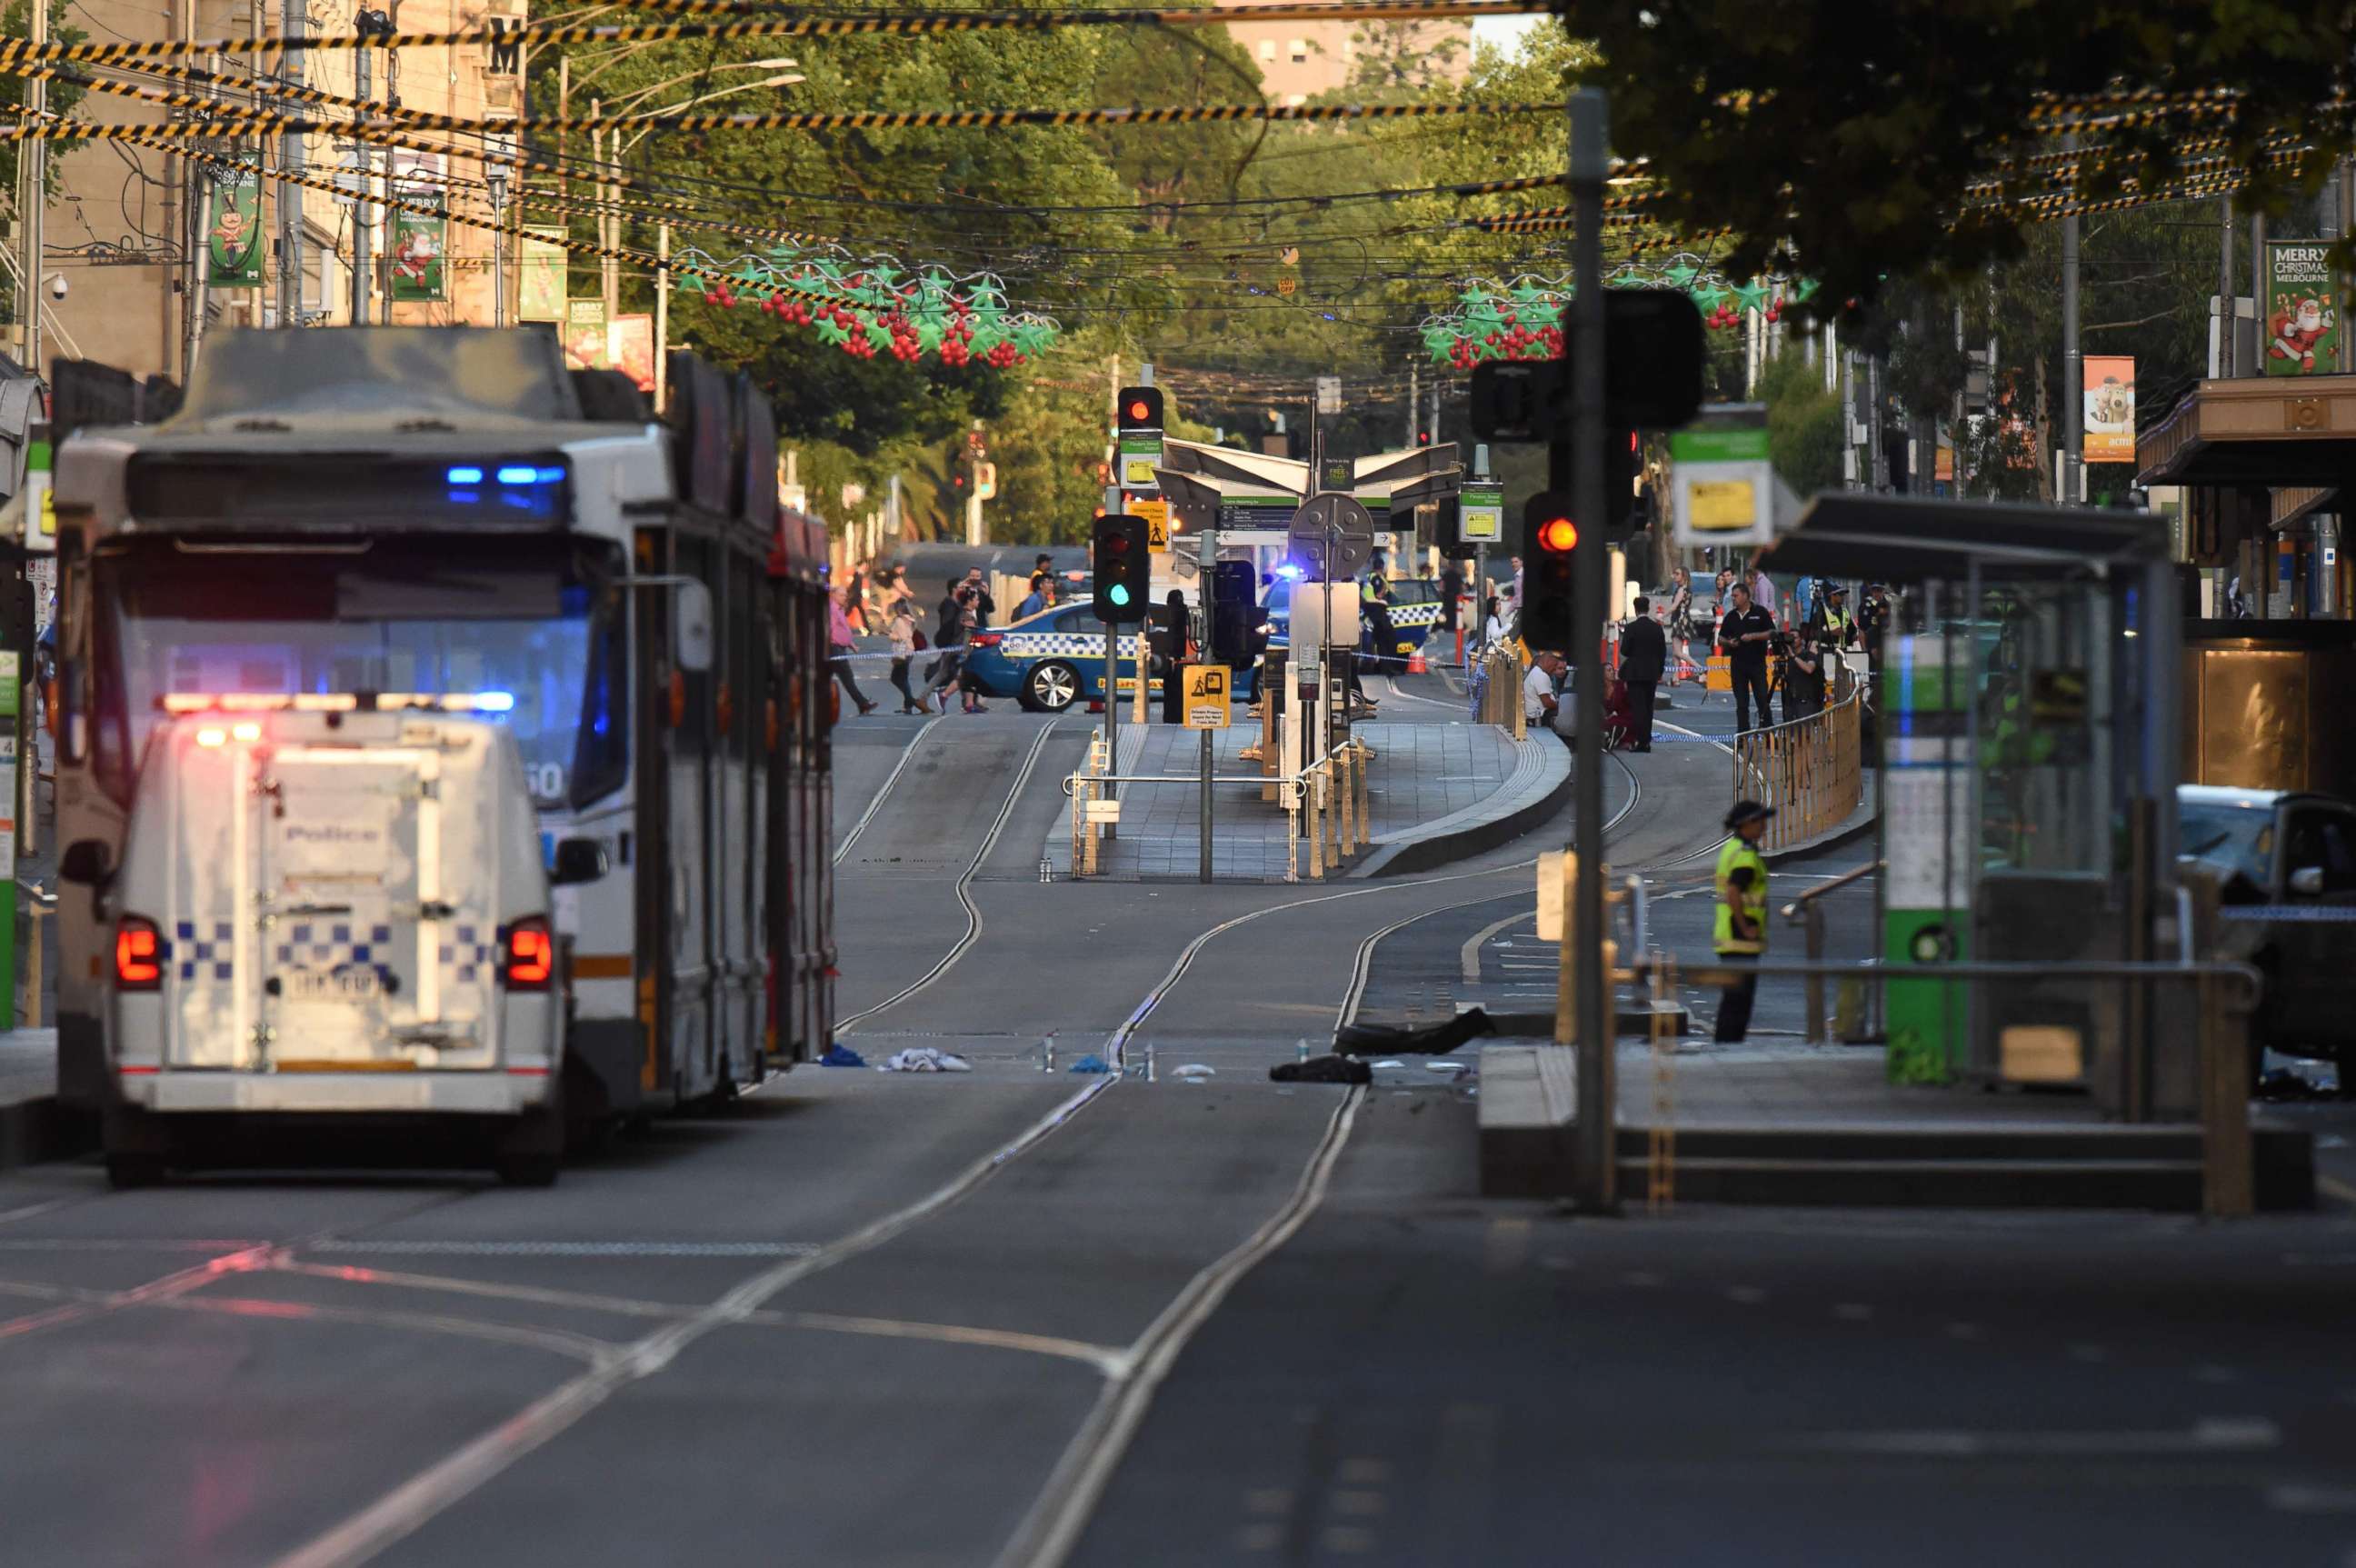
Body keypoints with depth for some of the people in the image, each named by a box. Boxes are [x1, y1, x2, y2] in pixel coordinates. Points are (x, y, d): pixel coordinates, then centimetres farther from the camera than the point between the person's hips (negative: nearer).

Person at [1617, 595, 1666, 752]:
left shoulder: (1631, 628, -11)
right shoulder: (1657, 628, 2)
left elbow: (1624, 651, -10)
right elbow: (1663, 652, 5)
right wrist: (1659, 671, 15)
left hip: (1635, 673, -4)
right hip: (1652, 673, 4)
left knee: (1637, 706, -3)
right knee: (1648, 707, 11)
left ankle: (1640, 741, -11)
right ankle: (1647, 741, 12)